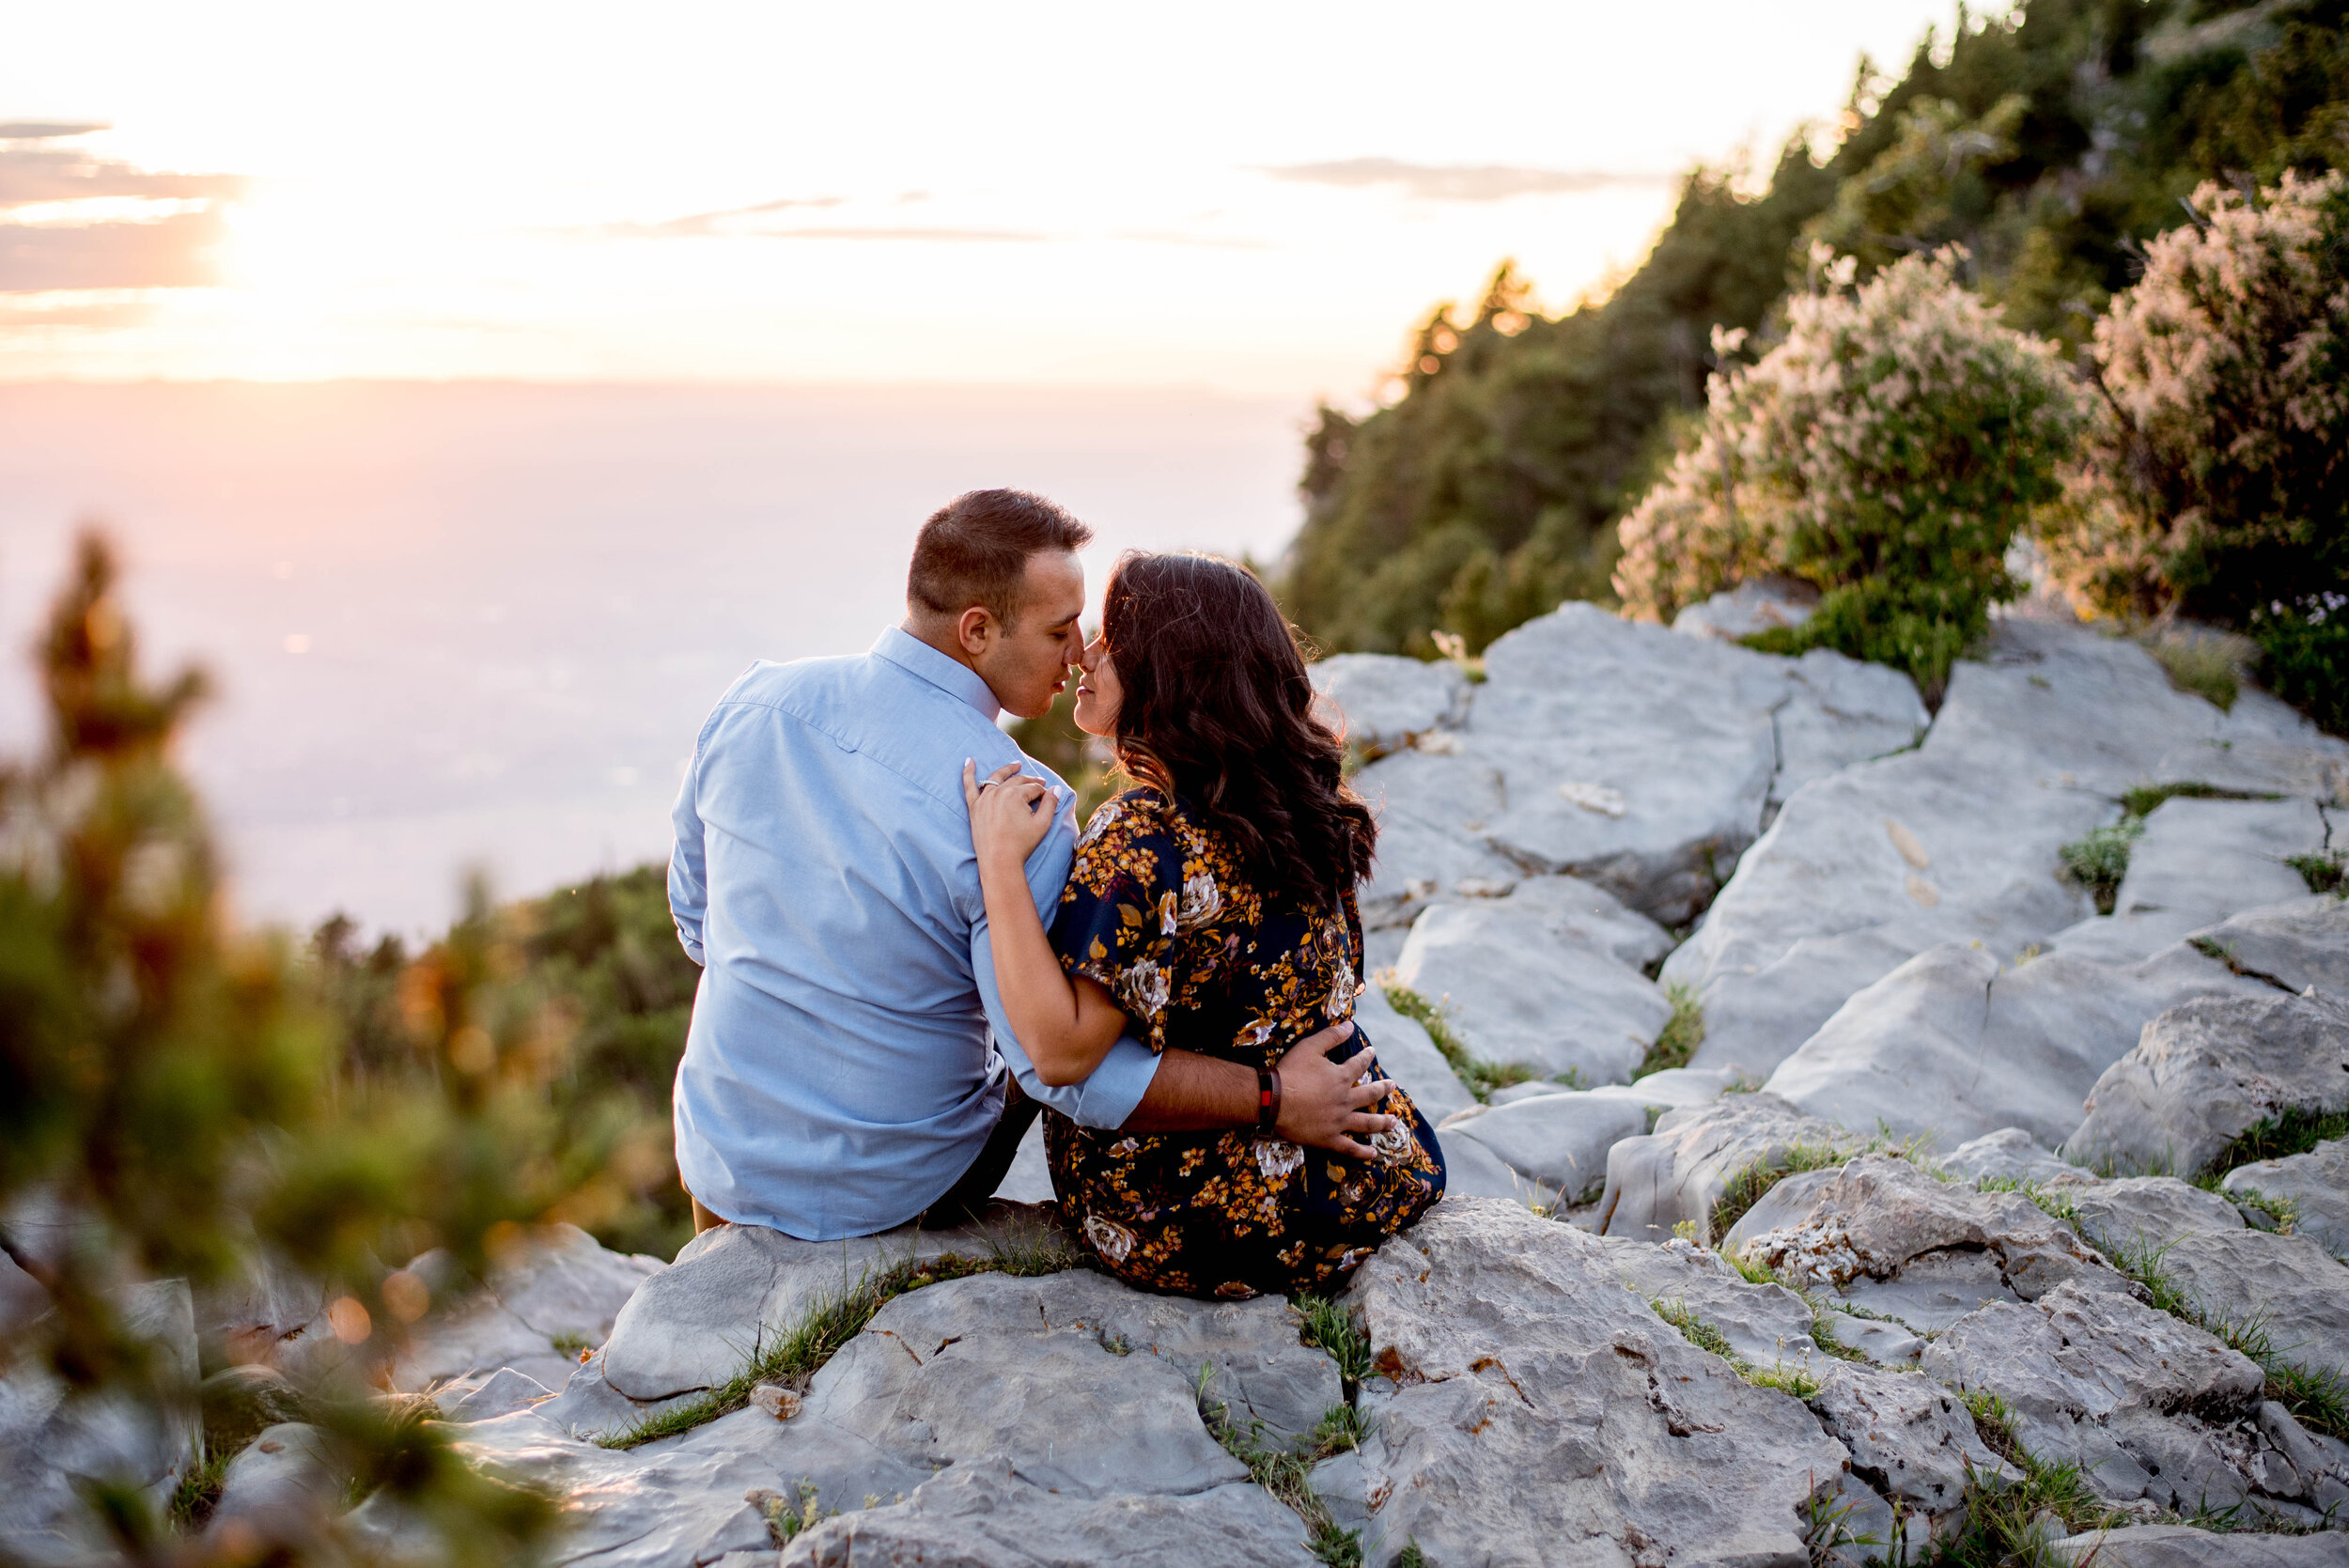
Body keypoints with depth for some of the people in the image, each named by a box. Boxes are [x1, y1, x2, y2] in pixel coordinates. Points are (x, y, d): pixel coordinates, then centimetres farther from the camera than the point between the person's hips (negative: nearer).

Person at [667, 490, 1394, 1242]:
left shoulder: (752, 702, -11)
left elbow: (697, 916, 2)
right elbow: (1063, 1064, -26)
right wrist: (1275, 1099, -19)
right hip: (896, 1189, -3)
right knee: (1025, 1070, 28)